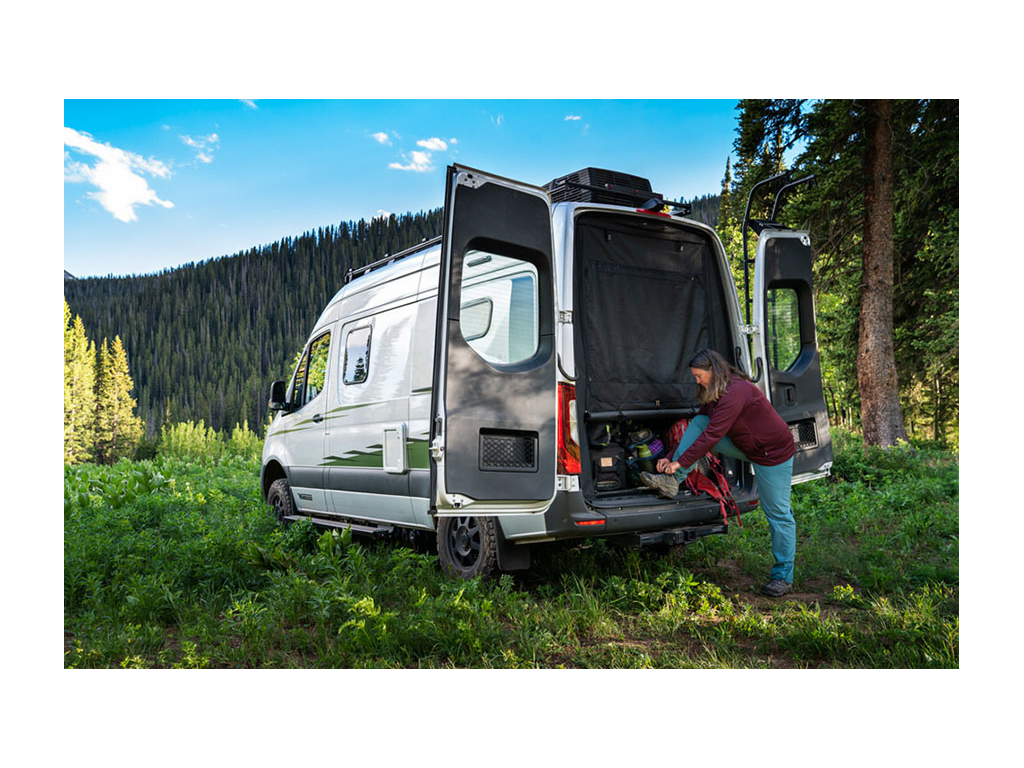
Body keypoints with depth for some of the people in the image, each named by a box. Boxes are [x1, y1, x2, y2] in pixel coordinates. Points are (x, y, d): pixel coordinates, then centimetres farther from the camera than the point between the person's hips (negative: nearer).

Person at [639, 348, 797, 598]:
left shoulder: (736, 391, -28)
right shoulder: (713, 393, 2)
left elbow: (713, 434, -30)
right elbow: (702, 428, 6)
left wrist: (682, 462, -24)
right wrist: (672, 457, 1)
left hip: (773, 454, -9)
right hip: (745, 447, 9)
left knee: (778, 514, -1)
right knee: (698, 422, -7)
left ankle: (783, 577, 13)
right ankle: (672, 482, -9)